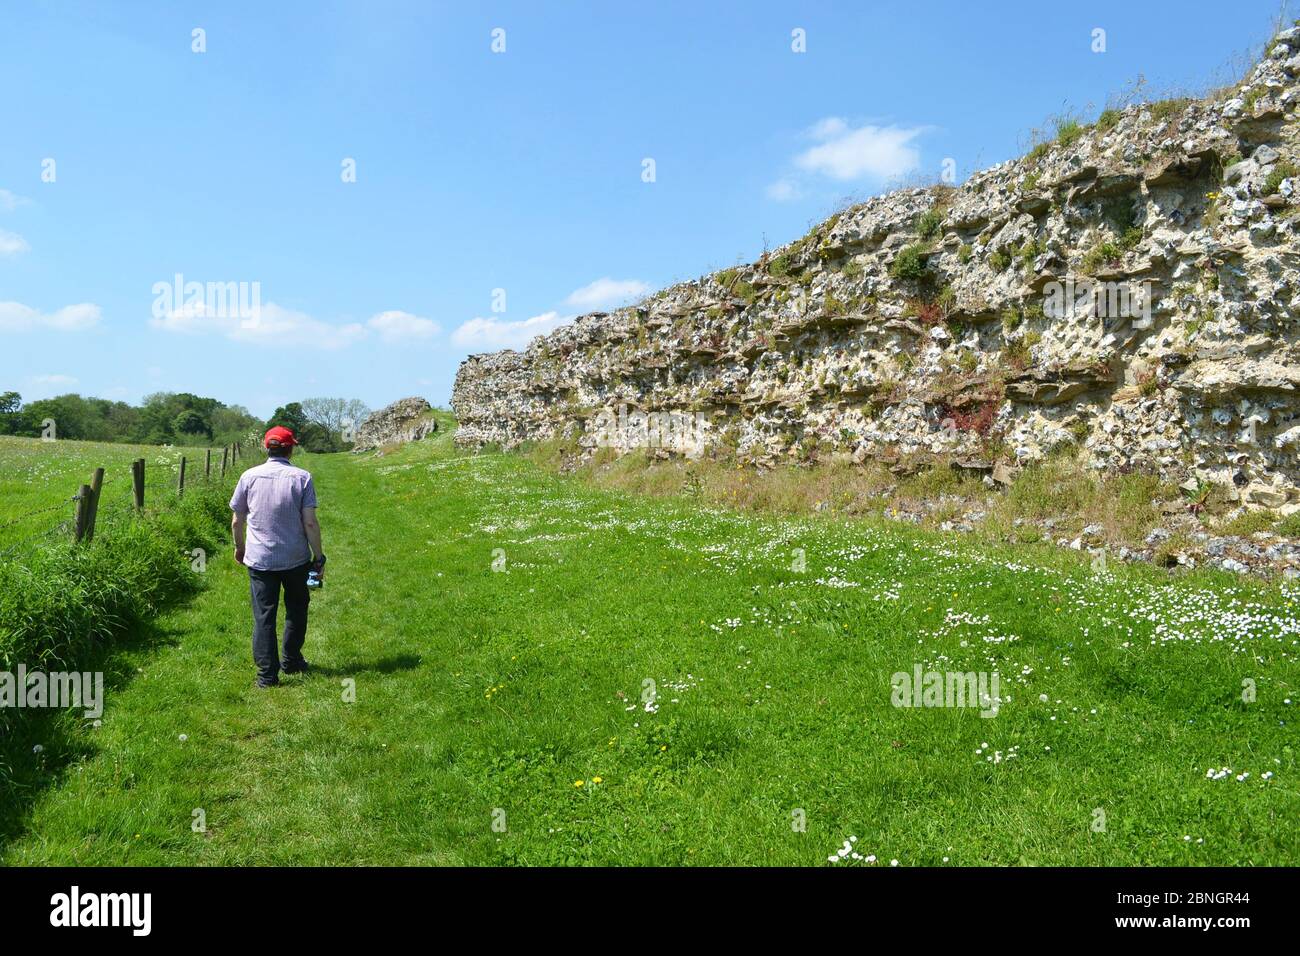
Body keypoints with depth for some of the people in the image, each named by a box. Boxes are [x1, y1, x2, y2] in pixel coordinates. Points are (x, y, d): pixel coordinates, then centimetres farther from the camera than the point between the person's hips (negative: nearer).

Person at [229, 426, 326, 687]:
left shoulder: (249, 476, -2)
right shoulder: (302, 477, -8)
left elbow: (237, 521, 4)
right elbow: (310, 523, -11)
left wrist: (239, 547, 22)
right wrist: (319, 557, -2)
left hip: (260, 559, 1)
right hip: (296, 558, 0)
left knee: (264, 616, 4)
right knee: (296, 610, 19)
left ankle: (267, 674, 4)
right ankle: (291, 661, 29)